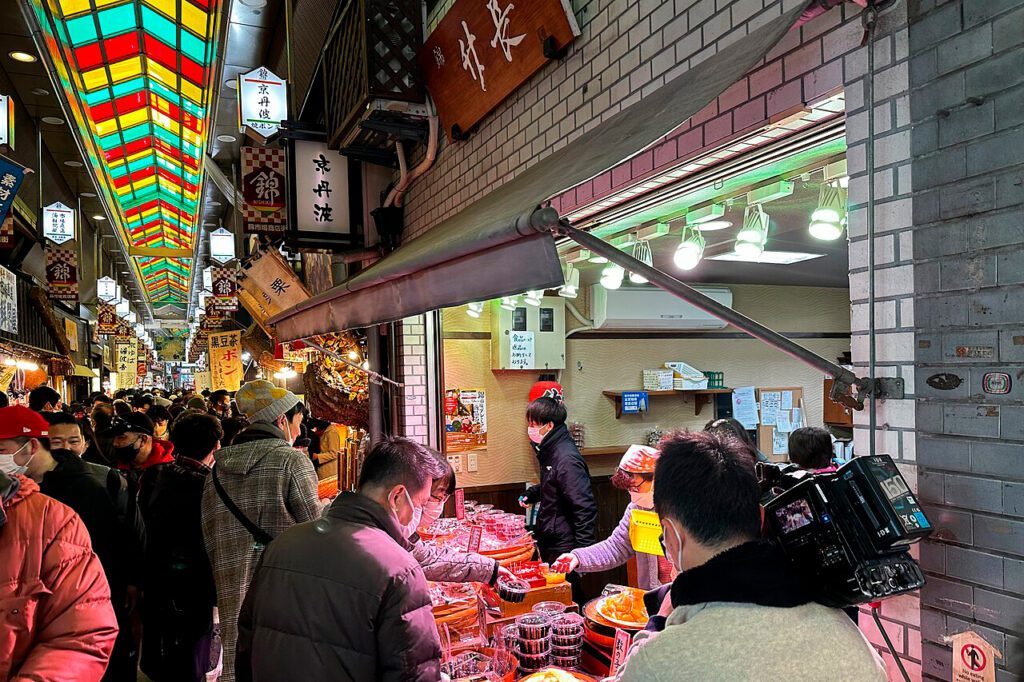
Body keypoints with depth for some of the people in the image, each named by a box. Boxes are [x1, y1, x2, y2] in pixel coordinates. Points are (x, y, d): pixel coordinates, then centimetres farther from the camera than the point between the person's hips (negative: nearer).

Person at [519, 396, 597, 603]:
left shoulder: (566, 458, -22)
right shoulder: (549, 451, 7)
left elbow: (585, 508, -24)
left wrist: (582, 551, -23)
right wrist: (532, 494, 12)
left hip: (564, 546, -9)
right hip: (551, 543, 9)